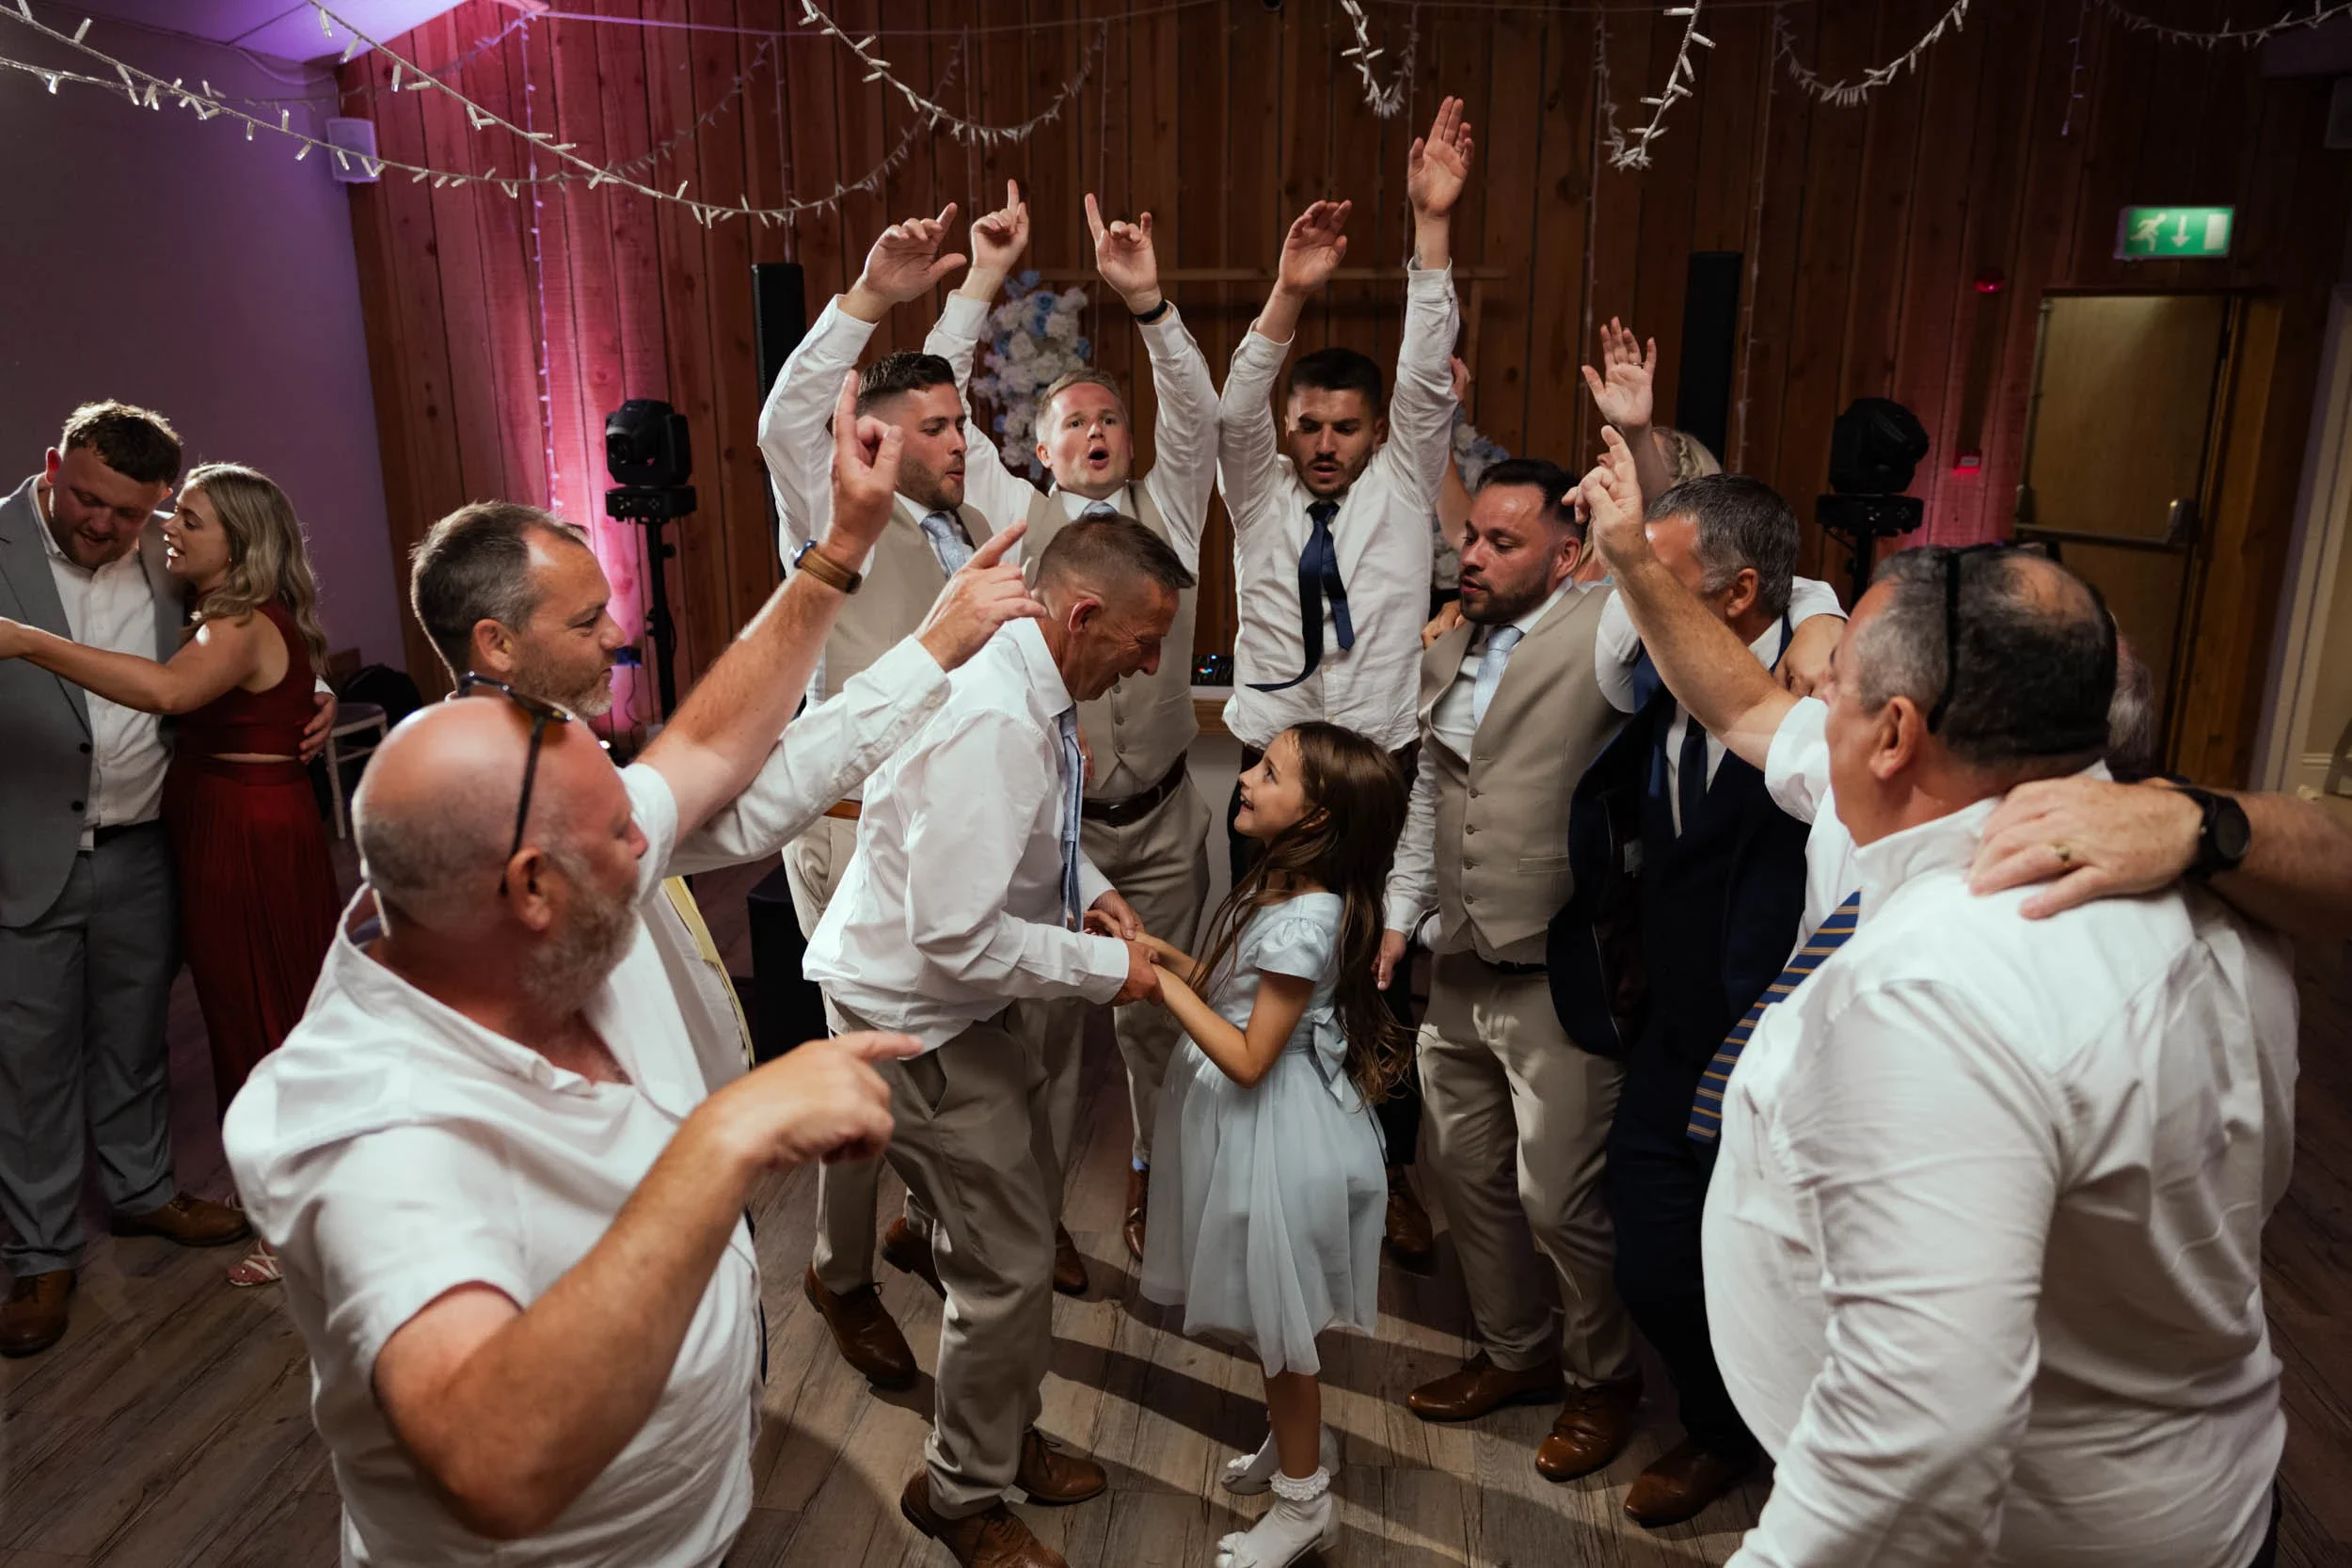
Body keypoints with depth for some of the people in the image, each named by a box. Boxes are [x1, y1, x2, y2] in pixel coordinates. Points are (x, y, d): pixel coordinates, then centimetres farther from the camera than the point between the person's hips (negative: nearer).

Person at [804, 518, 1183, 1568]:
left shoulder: (1035, 694, 1)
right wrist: (1105, 967, -20)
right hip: (915, 1018, -10)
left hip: (967, 1003, 10)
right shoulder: (994, 724, -31)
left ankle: (1005, 1438, 42)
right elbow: (957, 937, -32)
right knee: (1006, 1266, 2)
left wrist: (1088, 889, 3)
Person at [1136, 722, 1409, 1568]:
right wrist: (1157, 948, -4)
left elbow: (1248, 1058, -26)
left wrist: (1162, 981, -22)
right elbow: (1229, 986, 6)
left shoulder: (1303, 921, -29)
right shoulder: (1277, 884, 0)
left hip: (1276, 1136, -9)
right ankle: (1297, 1438, 49)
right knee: (1268, 1312, 26)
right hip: (1255, 1124, 9)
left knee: (1275, 1318, 10)